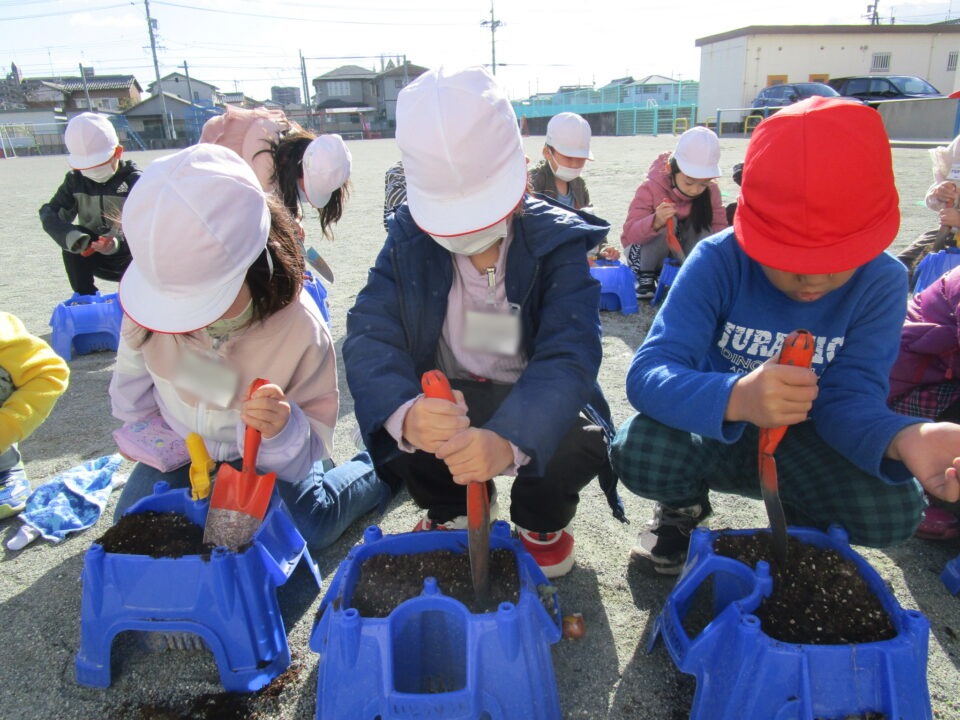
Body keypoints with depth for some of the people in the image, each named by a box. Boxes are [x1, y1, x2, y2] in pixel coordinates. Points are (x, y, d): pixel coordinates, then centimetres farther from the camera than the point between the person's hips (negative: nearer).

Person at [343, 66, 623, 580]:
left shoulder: (558, 241, -18)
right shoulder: (408, 237, -12)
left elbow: (568, 354, -32)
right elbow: (369, 335, -24)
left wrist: (509, 440, -53)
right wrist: (405, 412, -48)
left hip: (530, 400, -1)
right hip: (446, 399, 2)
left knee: (580, 443, -32)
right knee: (385, 422, -28)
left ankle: (540, 520, 8)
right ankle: (450, 508, 9)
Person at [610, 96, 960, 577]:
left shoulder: (881, 282, -14)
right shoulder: (718, 262, -23)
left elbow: (849, 397, -19)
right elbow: (646, 374, -33)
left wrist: (904, 438, -43)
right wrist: (735, 397, -54)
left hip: (800, 441, 2)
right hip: (713, 428, -1)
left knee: (894, 510, -26)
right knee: (639, 453, -33)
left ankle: (803, 522, 11)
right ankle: (684, 507, 6)